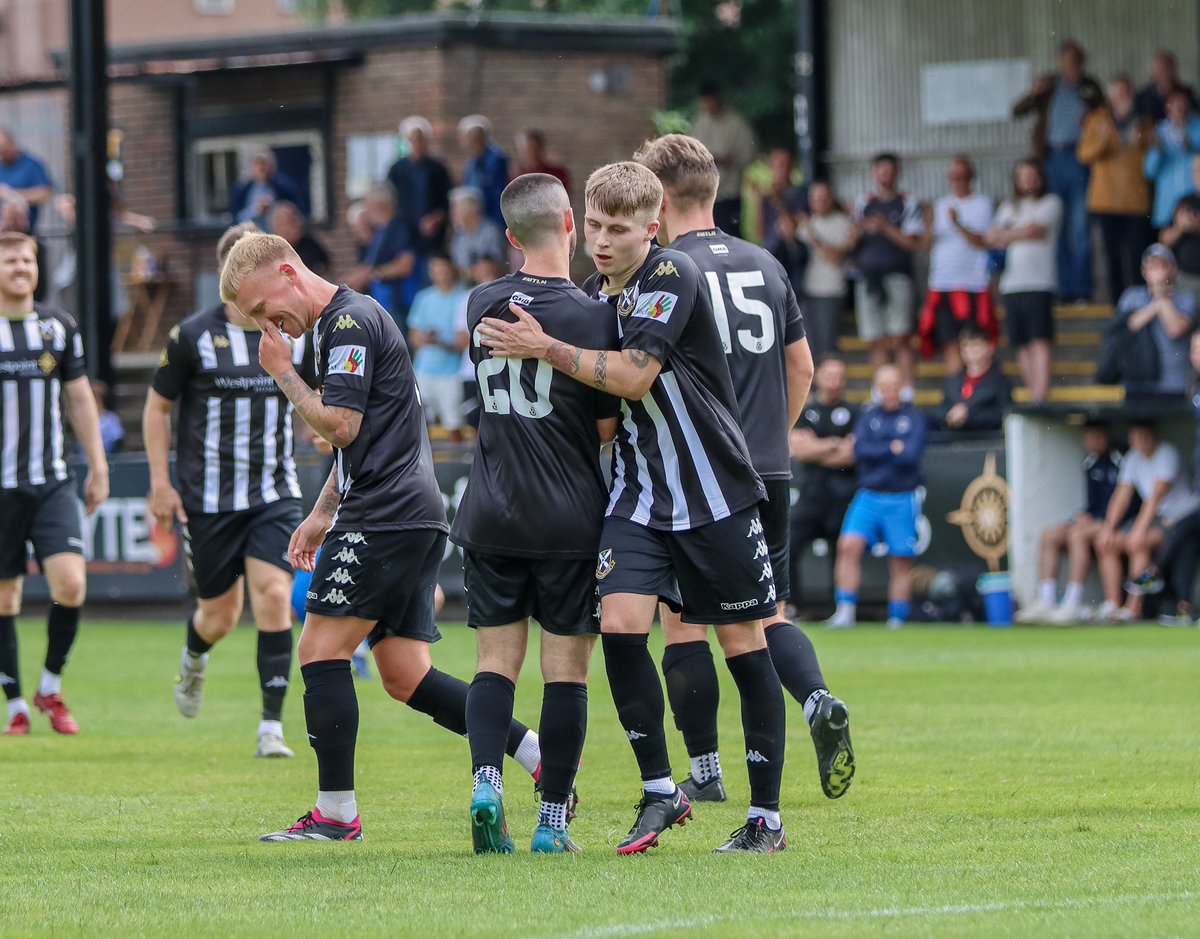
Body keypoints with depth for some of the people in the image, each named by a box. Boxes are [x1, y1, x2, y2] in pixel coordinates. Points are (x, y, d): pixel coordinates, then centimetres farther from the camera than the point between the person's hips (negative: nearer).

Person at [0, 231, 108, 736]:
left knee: (70, 582, -13)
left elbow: (80, 399, 15)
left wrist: (98, 467, 12)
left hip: (53, 482, 2)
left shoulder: (59, 326, 7)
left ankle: (51, 685, 7)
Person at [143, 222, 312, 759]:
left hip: (274, 494, 1)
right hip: (206, 500, -1)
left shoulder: (297, 337, 1)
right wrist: (160, 483, -1)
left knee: (274, 597, -17)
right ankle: (193, 658, 46)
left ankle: (272, 728, -13)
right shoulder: (193, 337, -6)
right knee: (221, 614, 7)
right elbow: (157, 407, 4)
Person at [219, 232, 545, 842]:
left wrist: (283, 374, -4)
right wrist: (321, 514, 25)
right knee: (405, 677, 7)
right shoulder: (339, 325, 23)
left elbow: (339, 425, -17)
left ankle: (336, 813, -8)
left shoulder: (351, 321, -10)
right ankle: (540, 756, 5)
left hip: (385, 518, -10)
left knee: (322, 651, -8)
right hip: (415, 517, 10)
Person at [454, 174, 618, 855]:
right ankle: (553, 820, 1)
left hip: (491, 516, 3)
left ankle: (487, 780, -14)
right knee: (566, 669, 3)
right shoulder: (592, 316, -12)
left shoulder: (483, 306, 2)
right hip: (570, 517, -3)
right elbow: (608, 426, -9)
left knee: (498, 658, 8)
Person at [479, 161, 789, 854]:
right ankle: (661, 791, 3)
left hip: (714, 489, -6)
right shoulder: (593, 293, 9)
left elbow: (634, 377, -22)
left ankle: (767, 816, 8)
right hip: (638, 492, 6)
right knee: (620, 626, -11)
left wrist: (546, 348, -17)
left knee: (745, 643, 0)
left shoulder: (673, 277, -14)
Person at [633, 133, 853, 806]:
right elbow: (802, 367, 15)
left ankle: (705, 772, 7)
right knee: (768, 615, 12)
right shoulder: (765, 265, 10)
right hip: (768, 473, 5)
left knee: (684, 622, 6)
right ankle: (820, 700, -16)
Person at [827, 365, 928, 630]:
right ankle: (845, 611, -13)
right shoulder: (867, 417, 11)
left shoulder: (914, 419, 3)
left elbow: (911, 456, -10)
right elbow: (860, 451, -3)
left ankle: (897, 619, 7)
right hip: (869, 496, 2)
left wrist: (877, 452, -3)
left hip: (902, 500, -2)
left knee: (901, 562, 0)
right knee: (849, 546, -15)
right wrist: (893, 449, -7)